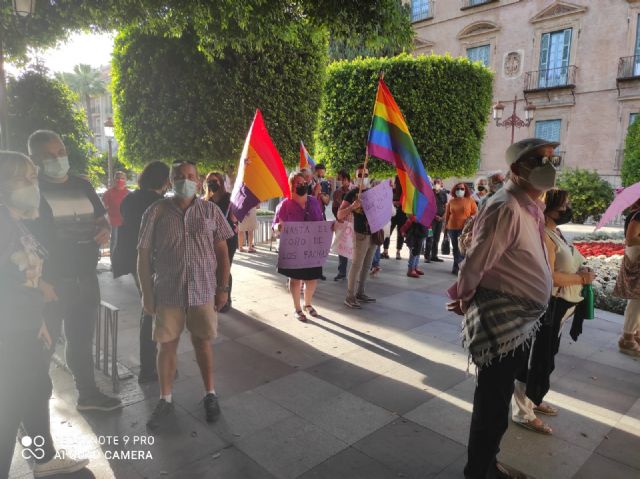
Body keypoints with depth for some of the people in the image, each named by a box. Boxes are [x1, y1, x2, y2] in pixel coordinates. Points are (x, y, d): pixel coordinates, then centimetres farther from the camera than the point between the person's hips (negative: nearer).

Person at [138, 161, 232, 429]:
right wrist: (147, 293, -3)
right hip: (167, 292, 0)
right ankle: (165, 400, 28)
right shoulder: (157, 212, -2)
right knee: (166, 346, 9)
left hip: (204, 290, 0)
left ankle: (210, 395, 29)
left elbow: (222, 251, 3)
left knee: (203, 343, 12)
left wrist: (223, 287, -1)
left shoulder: (211, 211, 0)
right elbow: (143, 254, 1)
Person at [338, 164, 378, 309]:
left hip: (374, 233, 6)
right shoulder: (351, 194, -5)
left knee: (366, 266, 12)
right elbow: (340, 215, -11)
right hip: (361, 234, -6)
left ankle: (360, 293, 21)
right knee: (356, 265, -7)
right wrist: (352, 207, -28)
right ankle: (350, 297, -2)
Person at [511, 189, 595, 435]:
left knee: (546, 356, 21)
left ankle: (533, 399, 38)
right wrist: (582, 279, -14)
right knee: (536, 357, -1)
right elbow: (548, 276, -25)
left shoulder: (557, 233, 11)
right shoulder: (545, 236, -20)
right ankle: (523, 412, 12)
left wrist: (581, 273, 1)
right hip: (546, 305, -10)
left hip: (559, 306, 10)